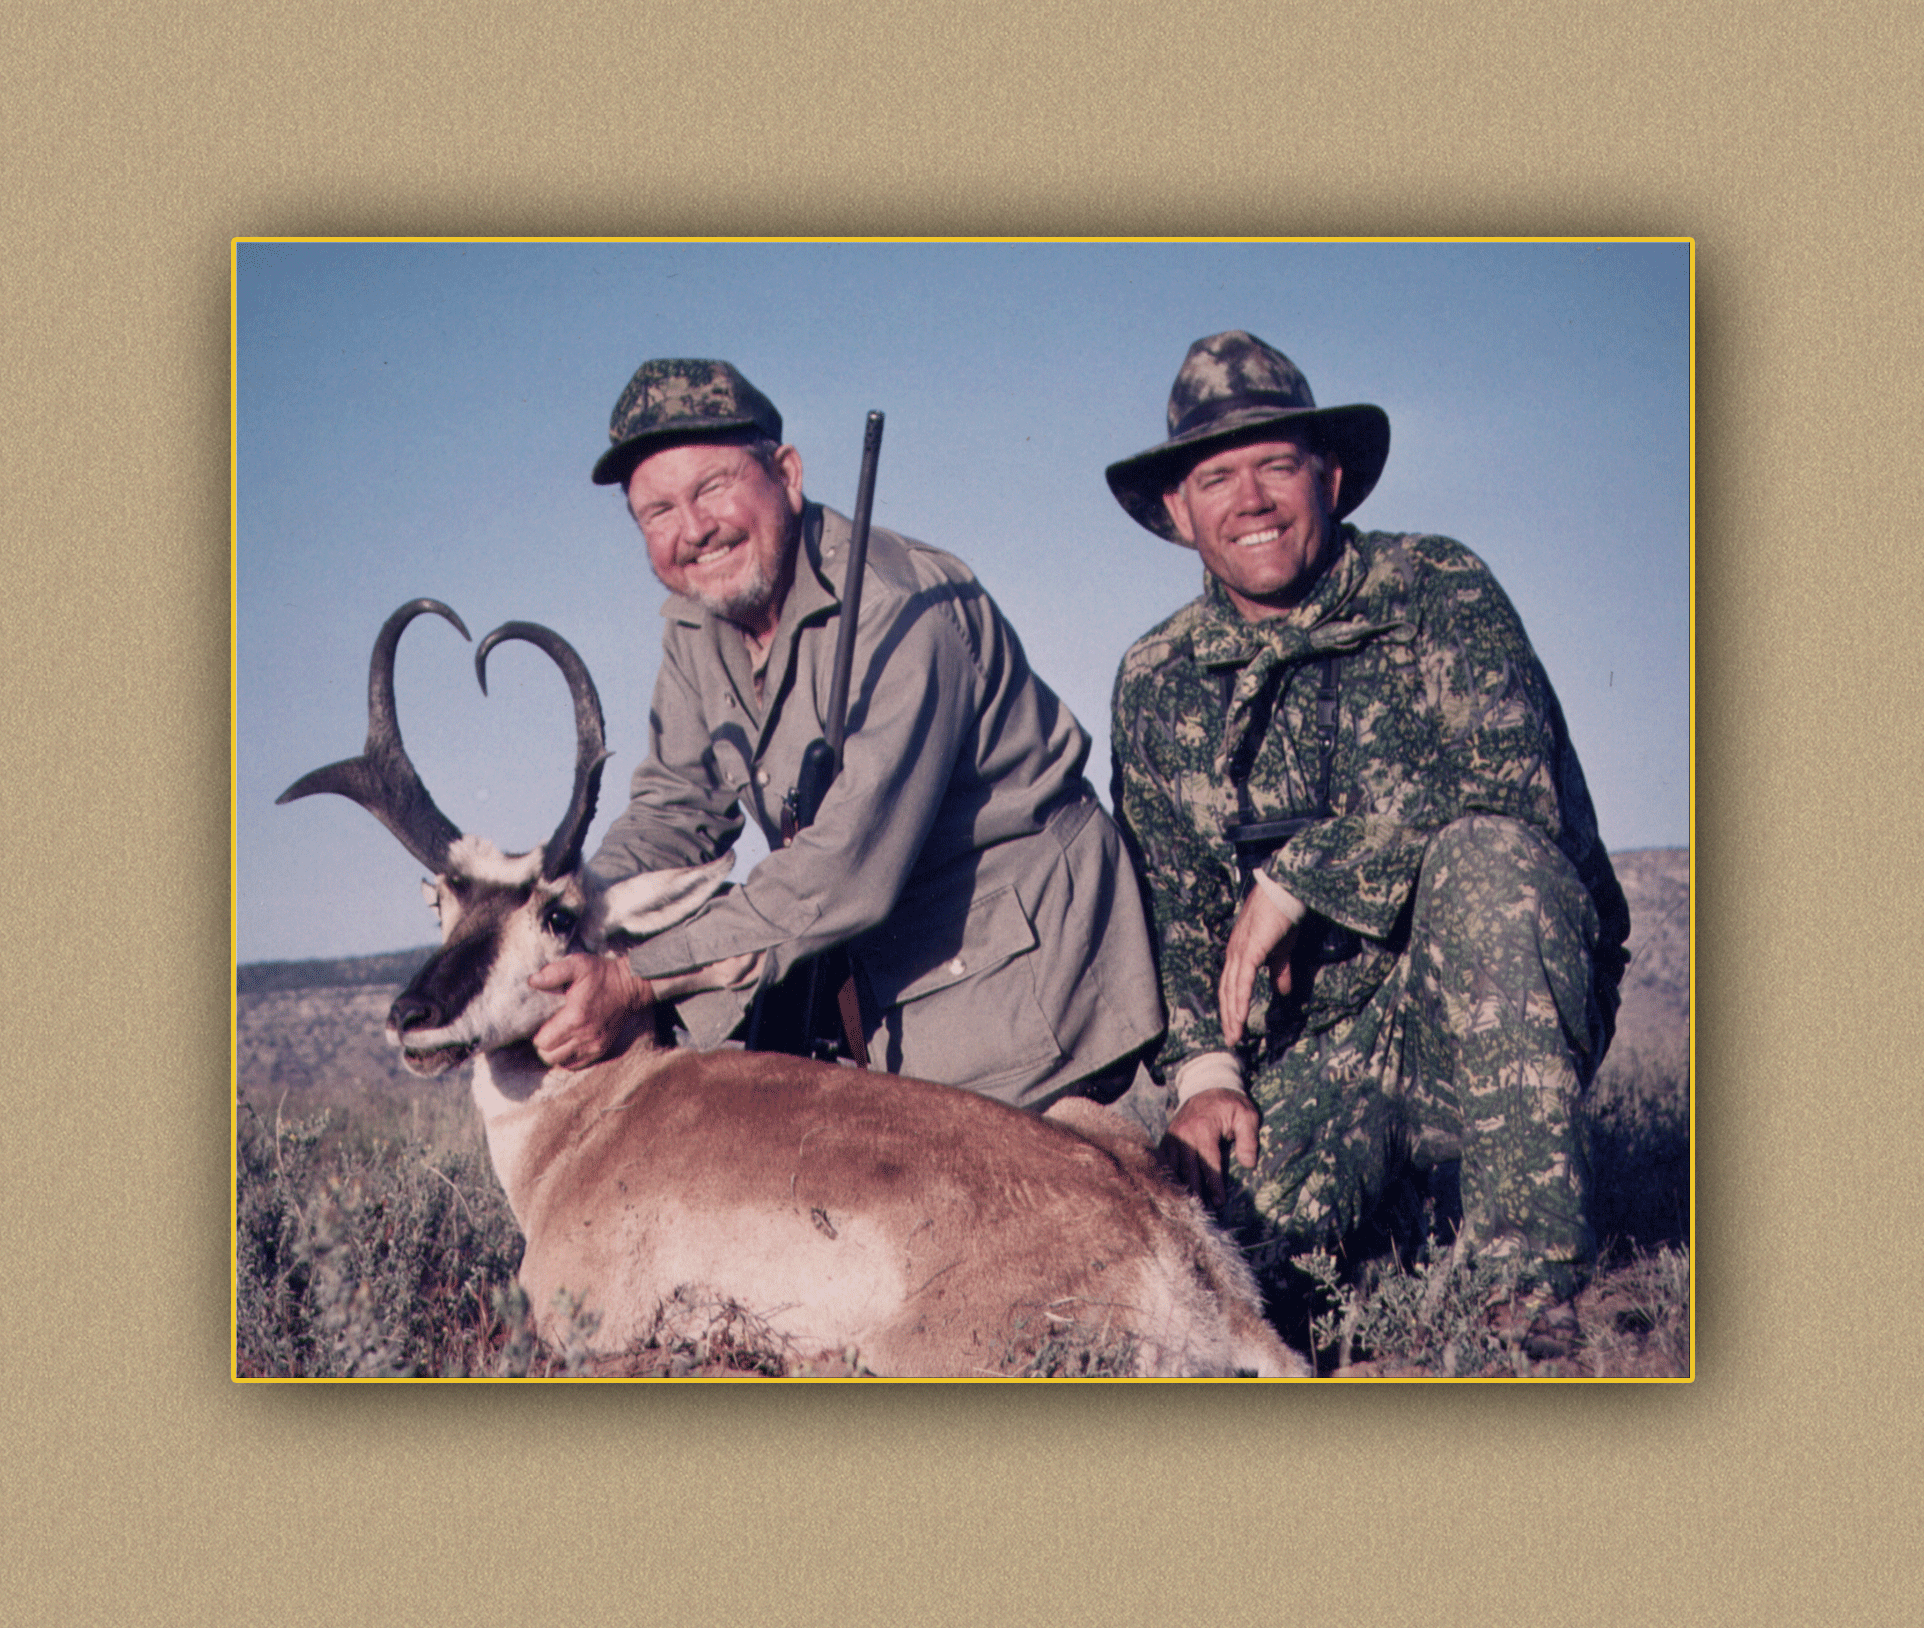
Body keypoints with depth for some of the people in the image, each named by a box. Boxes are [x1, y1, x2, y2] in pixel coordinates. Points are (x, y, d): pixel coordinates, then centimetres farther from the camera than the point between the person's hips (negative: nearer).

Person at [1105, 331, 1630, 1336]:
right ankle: (1382, 1211, 9)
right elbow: (1165, 904, 9)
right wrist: (1205, 1068, -7)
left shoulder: (1436, 592, -4)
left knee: (1479, 849, -34)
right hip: (1306, 1057, 3)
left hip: (1499, 1023, -2)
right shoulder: (1154, 684, 9)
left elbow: (1509, 775, -21)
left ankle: (1532, 1276, -29)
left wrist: (1295, 878, -19)